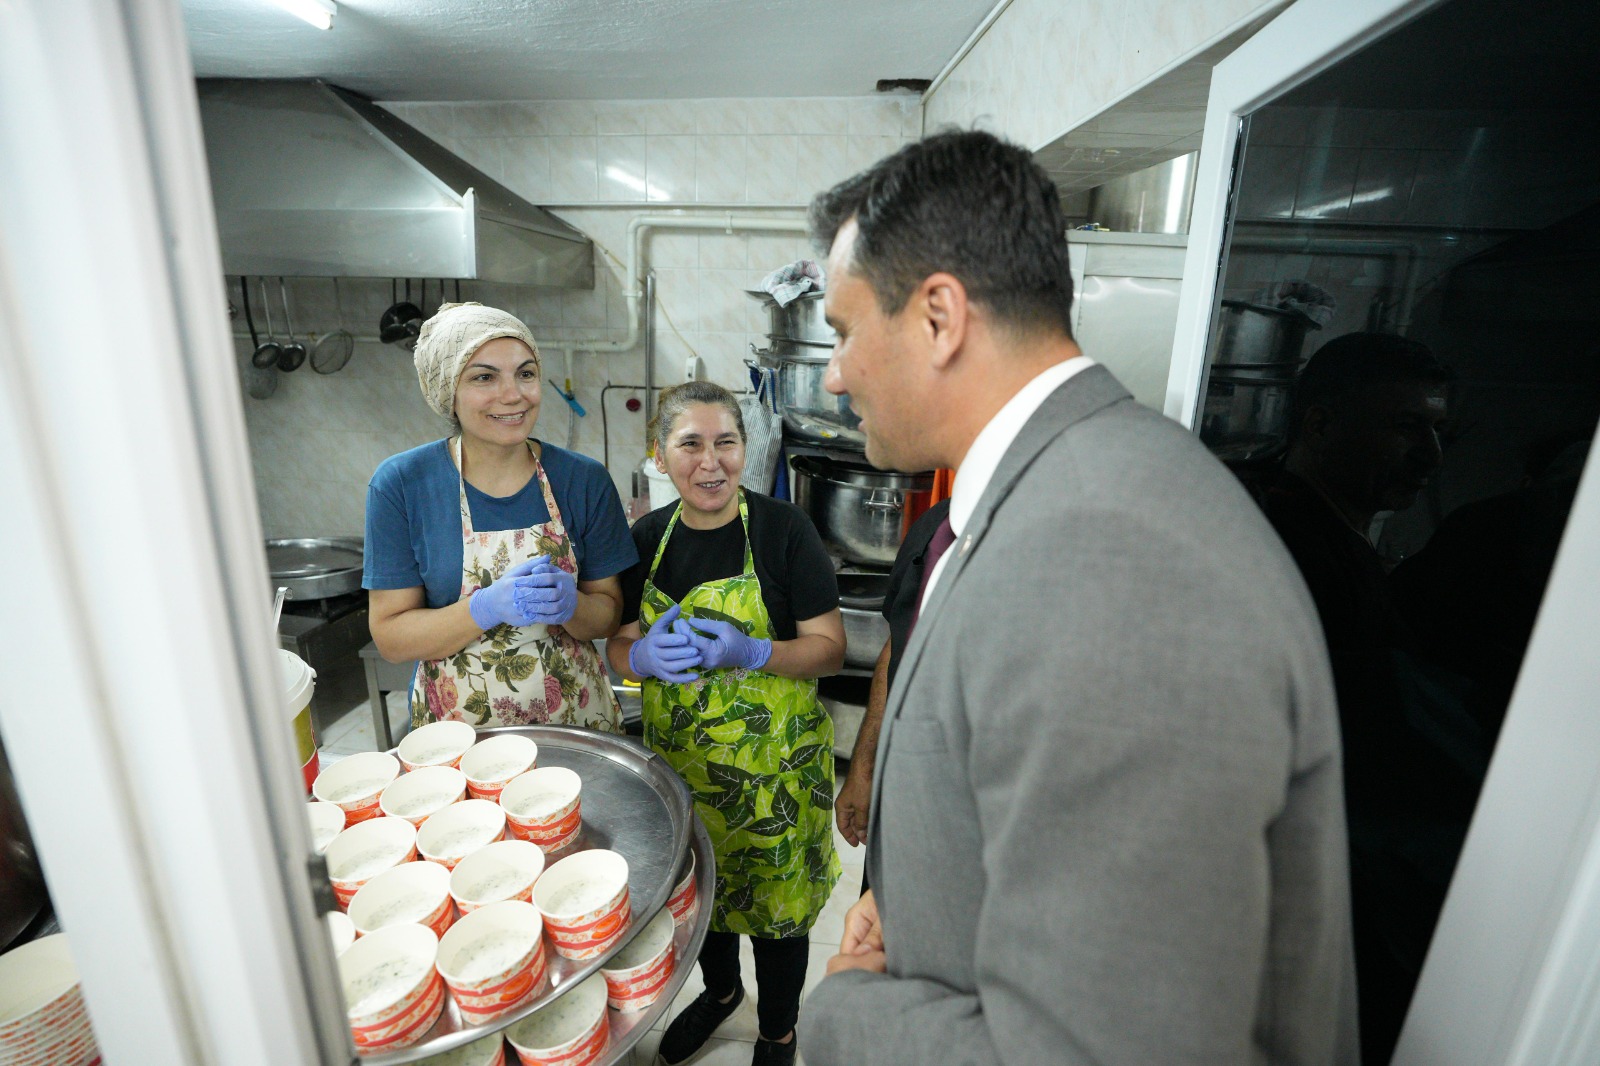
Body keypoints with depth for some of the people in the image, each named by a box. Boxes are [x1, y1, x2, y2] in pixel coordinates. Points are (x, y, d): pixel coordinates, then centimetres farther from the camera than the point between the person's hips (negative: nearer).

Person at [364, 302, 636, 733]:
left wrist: (568, 604, -23)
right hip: (457, 728, -1)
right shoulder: (400, 483, -10)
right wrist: (488, 607, -25)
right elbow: (389, 637, -9)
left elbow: (610, 615, -2)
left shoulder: (584, 479, -8)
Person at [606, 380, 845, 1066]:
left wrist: (749, 653, -29)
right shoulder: (647, 537, -2)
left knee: (774, 898, 14)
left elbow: (830, 650, -12)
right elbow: (618, 649, 4)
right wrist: (647, 656, -19)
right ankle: (720, 990, 56)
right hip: (678, 753, 4)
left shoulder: (785, 530, -14)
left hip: (773, 759, -4)